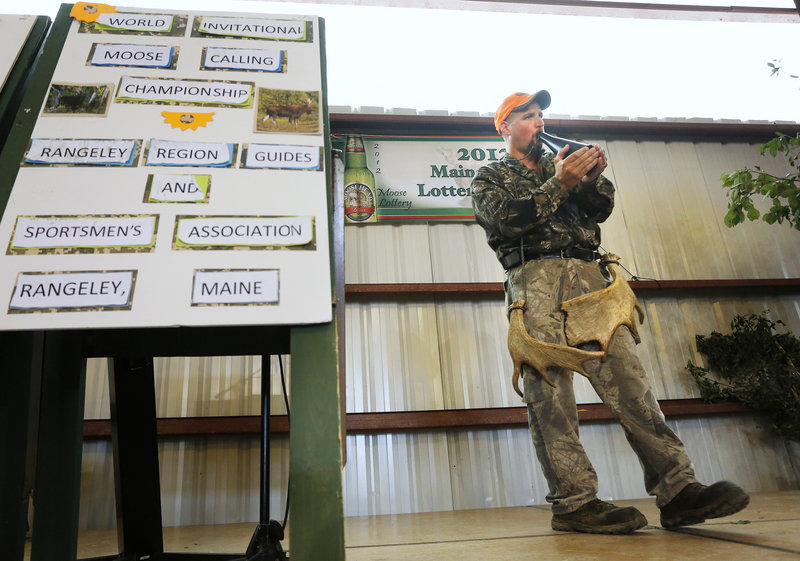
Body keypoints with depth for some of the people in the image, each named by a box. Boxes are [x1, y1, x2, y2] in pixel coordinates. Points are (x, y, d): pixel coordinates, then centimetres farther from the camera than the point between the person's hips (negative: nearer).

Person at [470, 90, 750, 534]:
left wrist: (592, 180, -3)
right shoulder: (490, 176, 17)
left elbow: (600, 211, 17)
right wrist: (558, 185, -10)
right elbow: (505, 219, -4)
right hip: (535, 278, -4)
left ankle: (677, 489, -8)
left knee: (627, 374, -8)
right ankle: (575, 502, -8)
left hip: (587, 274, 4)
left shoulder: (560, 165, 31)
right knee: (550, 389, -10)